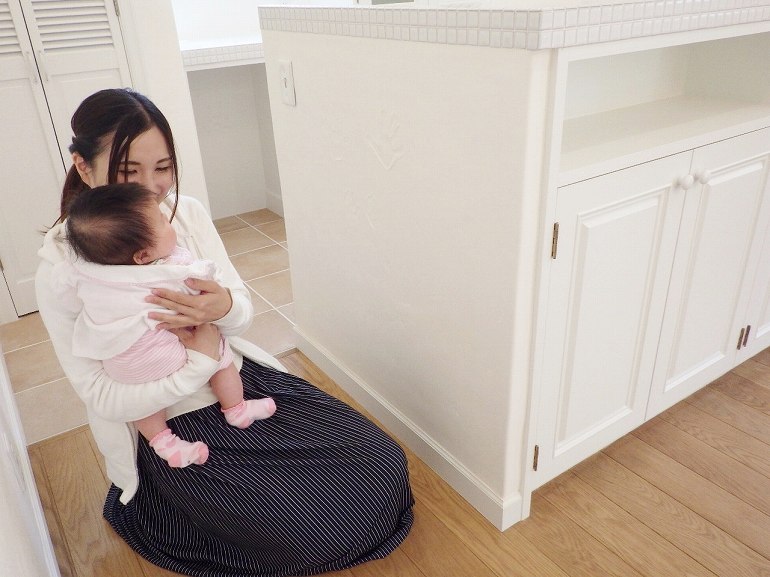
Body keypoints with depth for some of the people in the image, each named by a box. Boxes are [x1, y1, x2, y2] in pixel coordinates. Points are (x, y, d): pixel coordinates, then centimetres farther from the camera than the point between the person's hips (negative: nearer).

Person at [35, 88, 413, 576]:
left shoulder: (187, 212, -5)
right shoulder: (61, 271, -15)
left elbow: (244, 310, -2)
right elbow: (104, 398, -14)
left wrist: (223, 307, -26)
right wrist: (201, 362, -22)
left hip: (243, 380, 5)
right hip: (172, 431, -4)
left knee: (384, 466, -3)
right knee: (318, 529, -14)